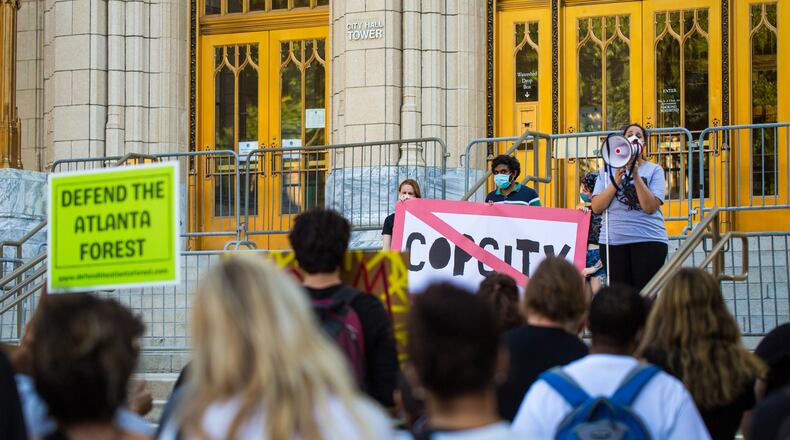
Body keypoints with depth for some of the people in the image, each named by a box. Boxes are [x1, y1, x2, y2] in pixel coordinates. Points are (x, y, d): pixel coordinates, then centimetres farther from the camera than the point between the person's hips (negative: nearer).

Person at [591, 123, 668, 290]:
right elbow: (596, 207, 3)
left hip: (648, 239, -2)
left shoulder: (654, 170, 6)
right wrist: (616, 181, -7)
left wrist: (636, 176, -12)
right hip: (613, 240, 2)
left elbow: (650, 207, -7)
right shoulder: (608, 171, 13)